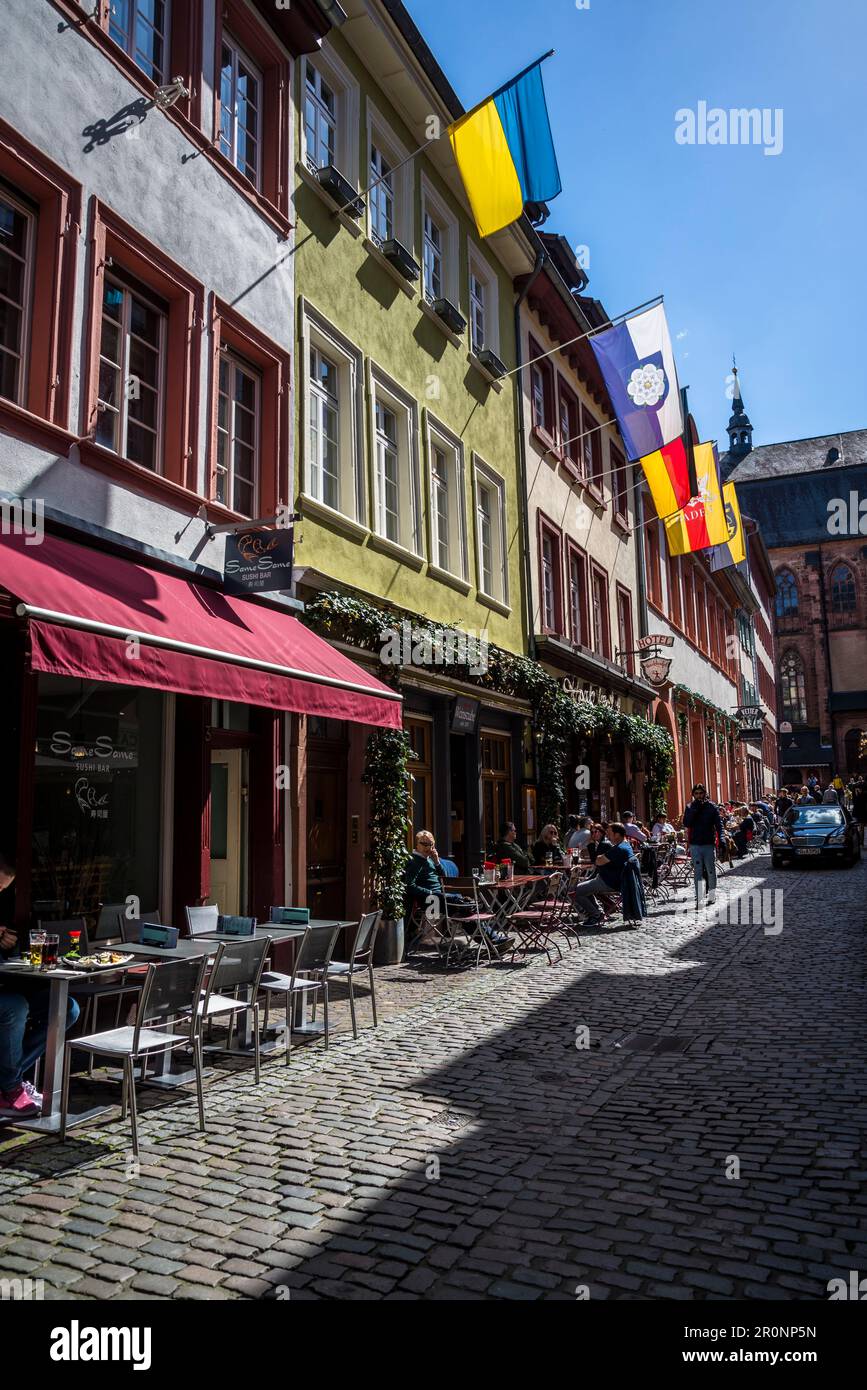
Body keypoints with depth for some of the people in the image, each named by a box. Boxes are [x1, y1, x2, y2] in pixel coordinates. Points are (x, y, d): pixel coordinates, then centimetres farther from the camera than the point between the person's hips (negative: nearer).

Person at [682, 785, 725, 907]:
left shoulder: (712, 807, 1)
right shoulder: (690, 807, 6)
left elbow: (719, 824, -2)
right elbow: (686, 823, -6)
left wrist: (721, 839, -15)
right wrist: (694, 809, -15)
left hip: (709, 844, -1)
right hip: (695, 845, 1)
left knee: (711, 871, 7)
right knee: (698, 872, 0)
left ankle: (712, 895, 23)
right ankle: (699, 899, -1)